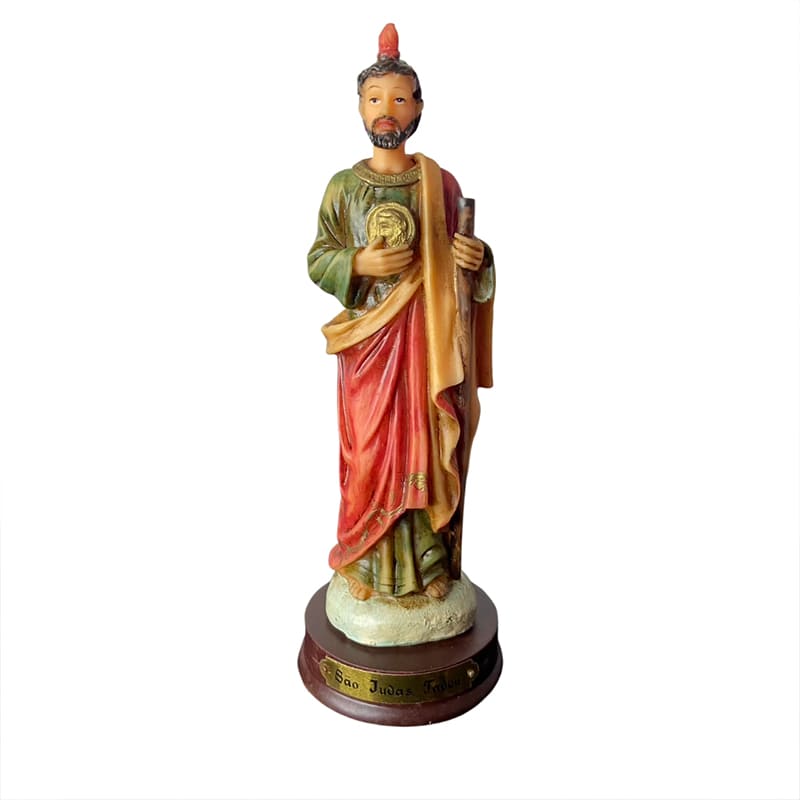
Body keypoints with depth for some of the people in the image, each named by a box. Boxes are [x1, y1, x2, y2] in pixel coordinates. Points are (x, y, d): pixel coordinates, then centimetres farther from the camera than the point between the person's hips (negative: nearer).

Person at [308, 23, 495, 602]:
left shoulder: (441, 184, 3)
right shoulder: (344, 185, 3)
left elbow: (461, 261, 10)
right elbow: (317, 259, 4)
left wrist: (476, 259, -12)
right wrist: (358, 263, -15)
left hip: (427, 340, 1)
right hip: (368, 340, 0)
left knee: (427, 450, 6)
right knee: (370, 452, 5)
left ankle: (429, 563, 23)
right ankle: (366, 562, 23)